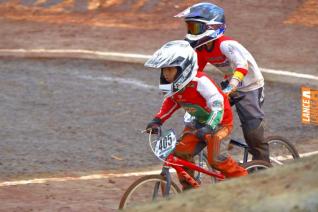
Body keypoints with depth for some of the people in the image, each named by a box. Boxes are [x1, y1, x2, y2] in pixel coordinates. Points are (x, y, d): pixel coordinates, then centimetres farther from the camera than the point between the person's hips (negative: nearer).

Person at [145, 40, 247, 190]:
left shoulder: (199, 82, -32)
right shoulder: (174, 86, -8)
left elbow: (217, 104, -37)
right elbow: (170, 102, 12)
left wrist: (208, 128, -49)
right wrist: (157, 120, -2)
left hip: (218, 122, -8)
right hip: (199, 122, 8)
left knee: (216, 158, -21)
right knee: (181, 151, -7)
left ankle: (242, 178, 3)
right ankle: (189, 188, 8)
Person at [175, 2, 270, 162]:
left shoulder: (225, 44, -30)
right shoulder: (202, 50, -4)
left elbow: (242, 66, -44)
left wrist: (229, 89, -58)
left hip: (250, 87, -8)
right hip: (230, 85, 8)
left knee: (253, 132, -12)